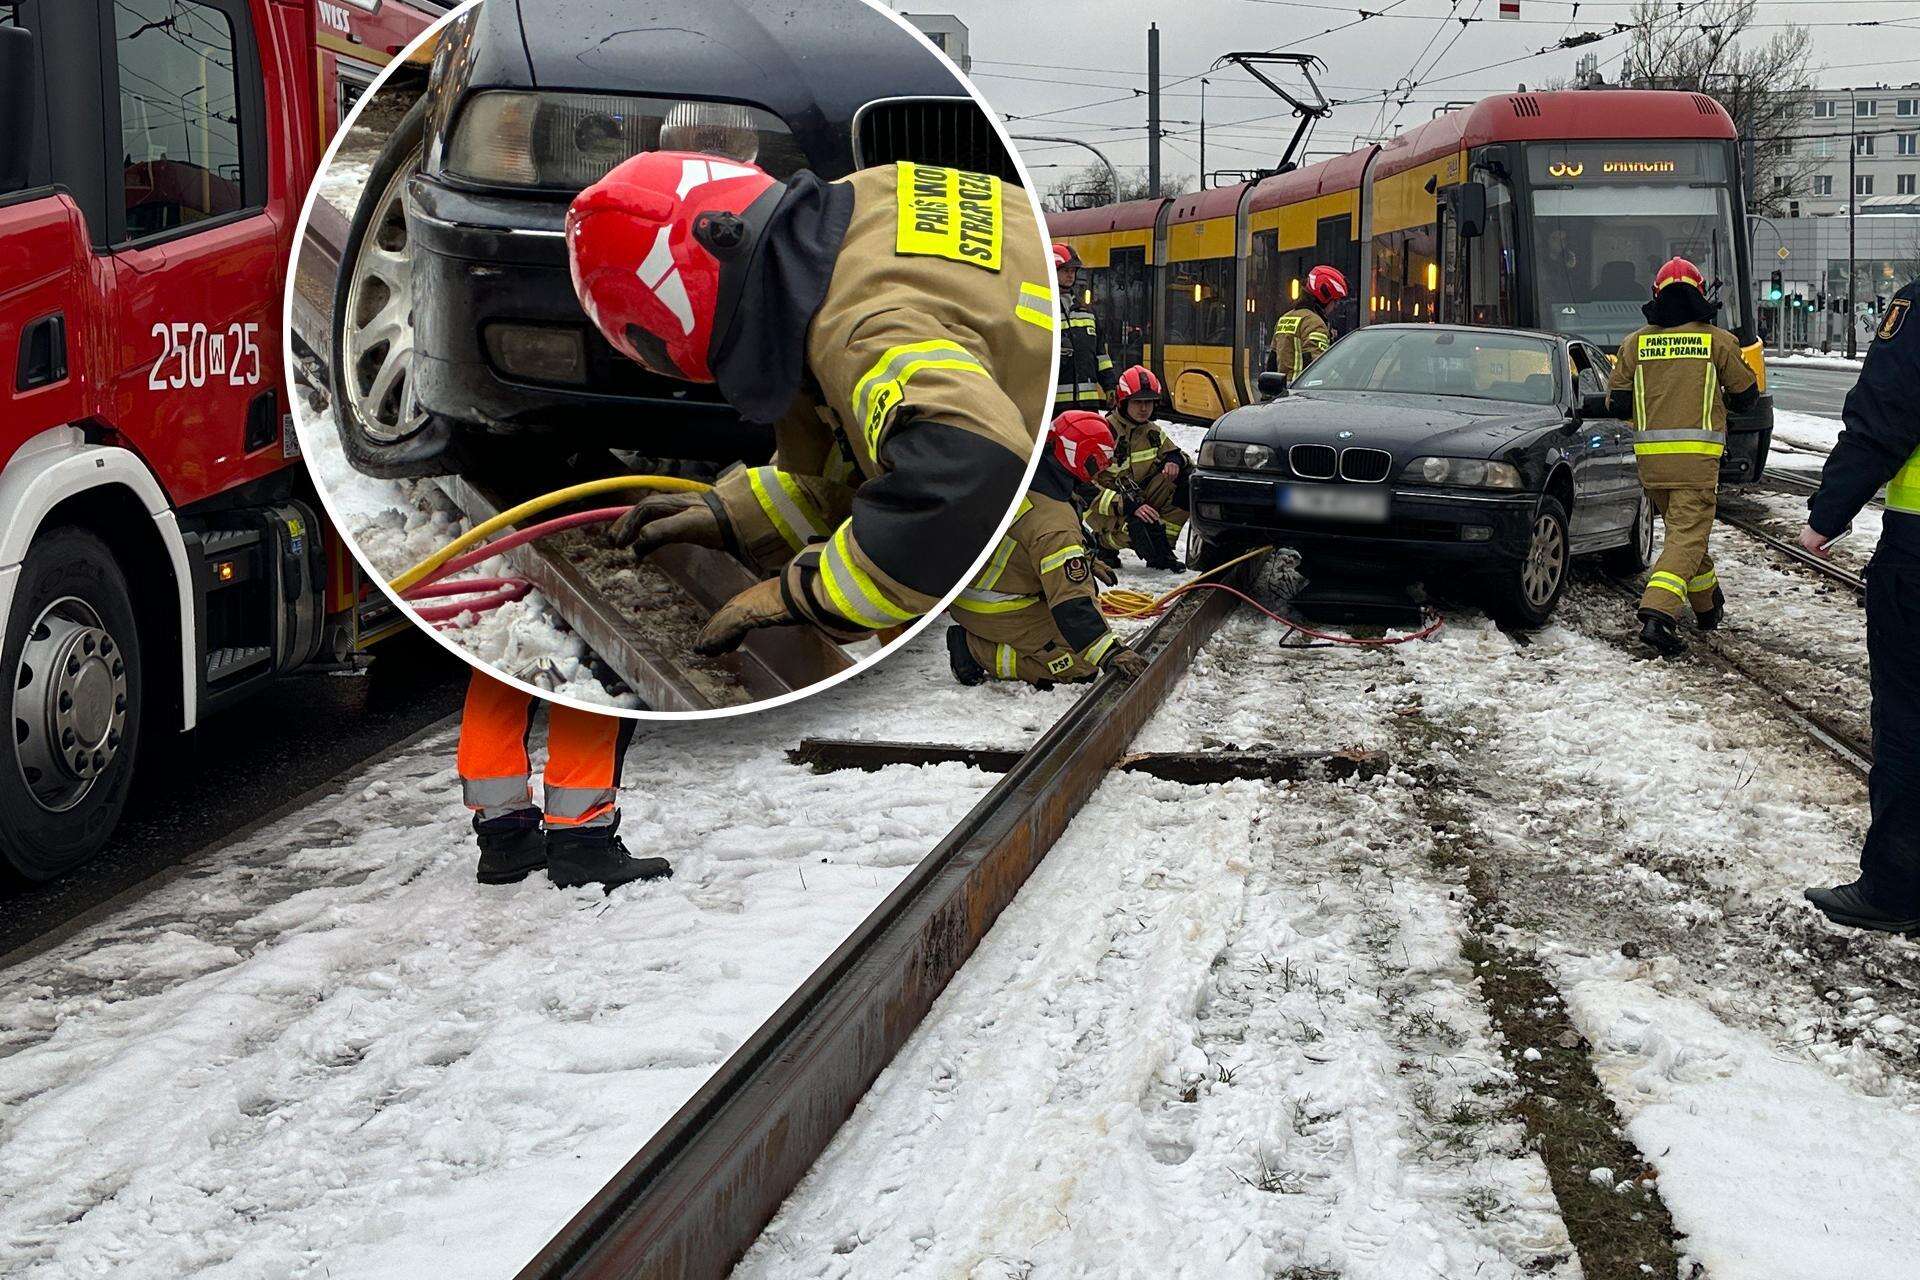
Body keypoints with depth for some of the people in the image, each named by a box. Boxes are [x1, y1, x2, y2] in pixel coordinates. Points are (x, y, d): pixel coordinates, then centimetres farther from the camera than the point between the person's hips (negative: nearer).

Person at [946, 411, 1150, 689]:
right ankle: (978, 652, -9)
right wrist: (1111, 654, -30)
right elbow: (1071, 603, -31)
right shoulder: (1055, 522, -28)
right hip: (994, 615, -9)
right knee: (1083, 664, -7)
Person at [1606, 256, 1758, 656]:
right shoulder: (1718, 341, 0)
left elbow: (1617, 405, 7)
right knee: (1687, 536, -6)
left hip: (1650, 456, 3)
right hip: (1697, 457, -3)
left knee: (1680, 529, 21)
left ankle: (1708, 606, 35)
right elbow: (1746, 396, 10)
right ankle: (1657, 615, -24)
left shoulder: (1635, 342, 4)